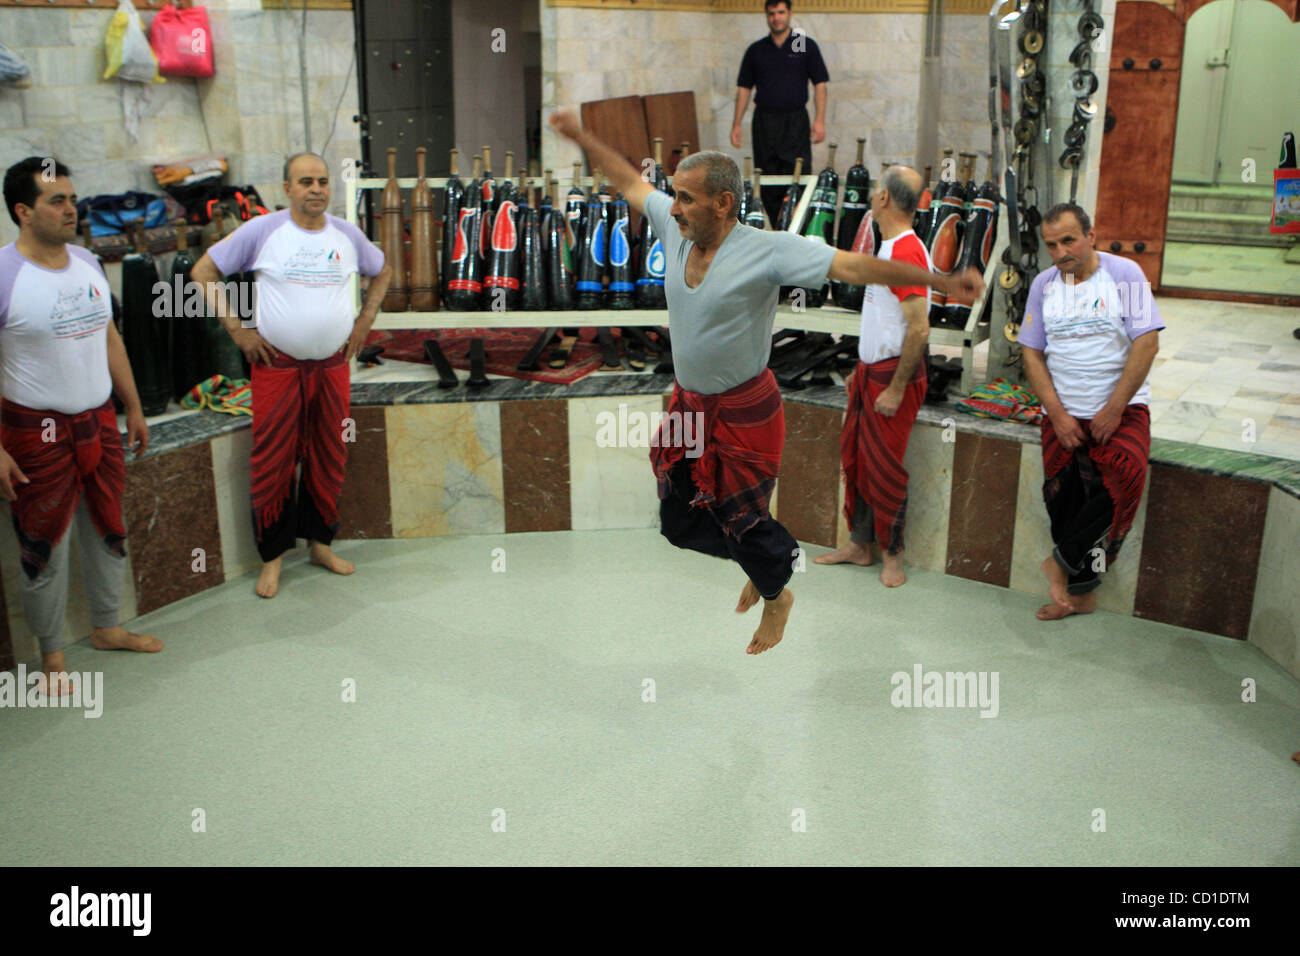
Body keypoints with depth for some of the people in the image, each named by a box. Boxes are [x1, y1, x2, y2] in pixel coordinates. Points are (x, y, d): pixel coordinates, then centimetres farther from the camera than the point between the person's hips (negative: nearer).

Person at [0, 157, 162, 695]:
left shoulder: (87, 263, 5)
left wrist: (134, 408, 16)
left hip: (98, 422, 6)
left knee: (108, 529, 17)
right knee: (44, 545, 6)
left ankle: (106, 627, 36)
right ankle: (52, 654, 23)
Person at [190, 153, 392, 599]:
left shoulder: (347, 235, 5)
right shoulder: (262, 231, -5)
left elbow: (382, 272, 23)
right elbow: (203, 272, 0)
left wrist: (364, 321, 12)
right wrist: (236, 328, -6)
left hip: (333, 365, 3)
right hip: (277, 364, -3)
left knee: (329, 458, 10)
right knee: (273, 461, 0)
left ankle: (320, 542, 26)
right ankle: (272, 556, 14)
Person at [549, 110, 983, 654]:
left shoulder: (768, 251, -21)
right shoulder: (676, 230, -3)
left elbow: (855, 267, -25)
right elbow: (630, 183, 14)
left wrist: (942, 281, -31)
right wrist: (581, 138, 21)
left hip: (743, 411, -6)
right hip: (688, 405, 6)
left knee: (743, 521, 9)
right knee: (680, 521, 13)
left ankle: (777, 596, 43)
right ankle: (759, 562, 43)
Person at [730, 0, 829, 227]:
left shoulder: (806, 46, 4)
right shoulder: (756, 50, 10)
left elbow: (820, 83, 2)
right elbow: (744, 88, 12)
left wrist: (820, 120, -9)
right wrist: (737, 124, 4)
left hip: (795, 121, -2)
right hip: (764, 121, 3)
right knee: (767, 182, 3)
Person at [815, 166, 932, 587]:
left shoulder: (907, 251, -21)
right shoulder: (888, 246, 12)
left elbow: (919, 330, -26)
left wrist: (895, 389, -23)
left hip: (893, 375, -10)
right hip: (871, 370, 10)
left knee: (885, 467, 0)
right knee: (855, 455, 15)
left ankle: (891, 554, 16)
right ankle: (860, 544, 27)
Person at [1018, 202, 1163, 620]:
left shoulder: (1124, 273, -4)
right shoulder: (1043, 284, 7)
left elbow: (1147, 342, -9)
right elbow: (1032, 352, 6)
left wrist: (1113, 410, -13)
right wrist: (1057, 413, -6)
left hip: (1121, 408, -3)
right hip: (1063, 412, 3)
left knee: (1124, 475, -26)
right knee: (1062, 492, -7)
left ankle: (1064, 562, -12)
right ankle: (1080, 591, 8)